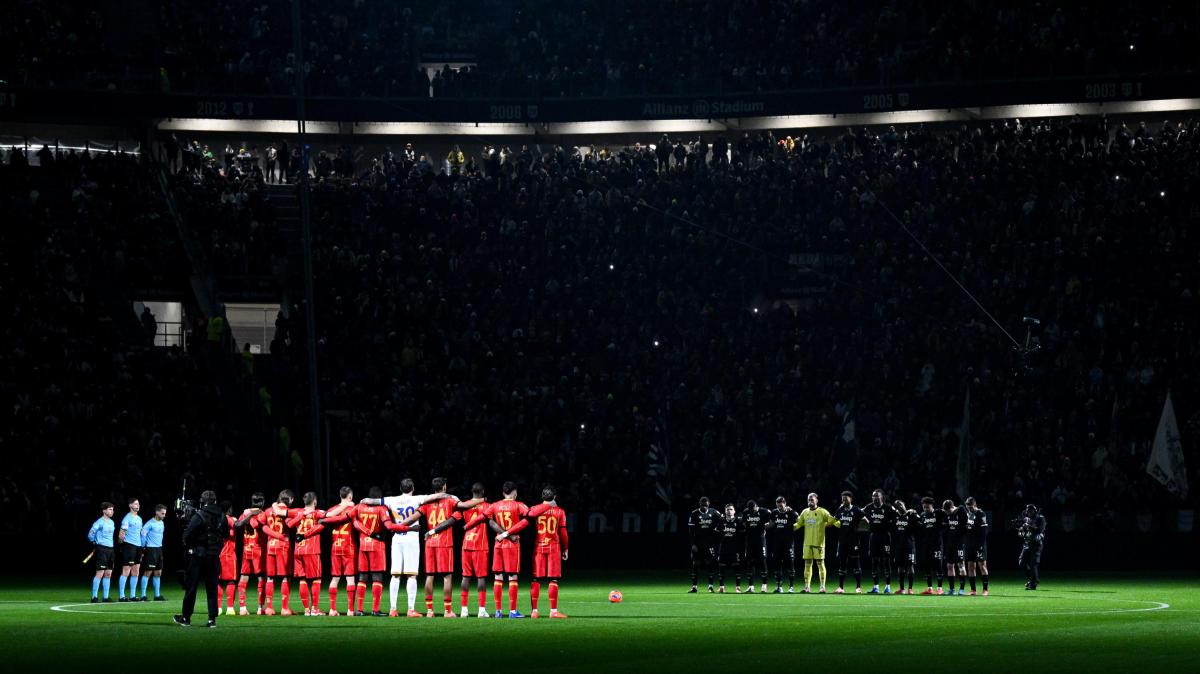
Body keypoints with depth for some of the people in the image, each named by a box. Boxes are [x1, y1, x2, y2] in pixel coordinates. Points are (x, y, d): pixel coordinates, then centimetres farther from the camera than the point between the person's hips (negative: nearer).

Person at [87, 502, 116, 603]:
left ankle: (106, 597, 12)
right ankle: (94, 597, -6)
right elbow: (90, 534, -9)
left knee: (108, 574, 8)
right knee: (100, 573, -9)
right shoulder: (99, 522, -10)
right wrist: (96, 542, 4)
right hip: (102, 550, -8)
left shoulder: (111, 522, 14)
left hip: (110, 549, 8)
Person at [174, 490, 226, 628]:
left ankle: (186, 617, 11)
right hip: (214, 557, 4)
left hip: (198, 555, -4)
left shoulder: (198, 516, -14)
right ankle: (212, 619, 4)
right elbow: (226, 534, 12)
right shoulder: (221, 517, 1)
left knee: (191, 587, 5)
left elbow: (187, 535, -14)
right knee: (212, 588, 8)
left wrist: (187, 546, 5)